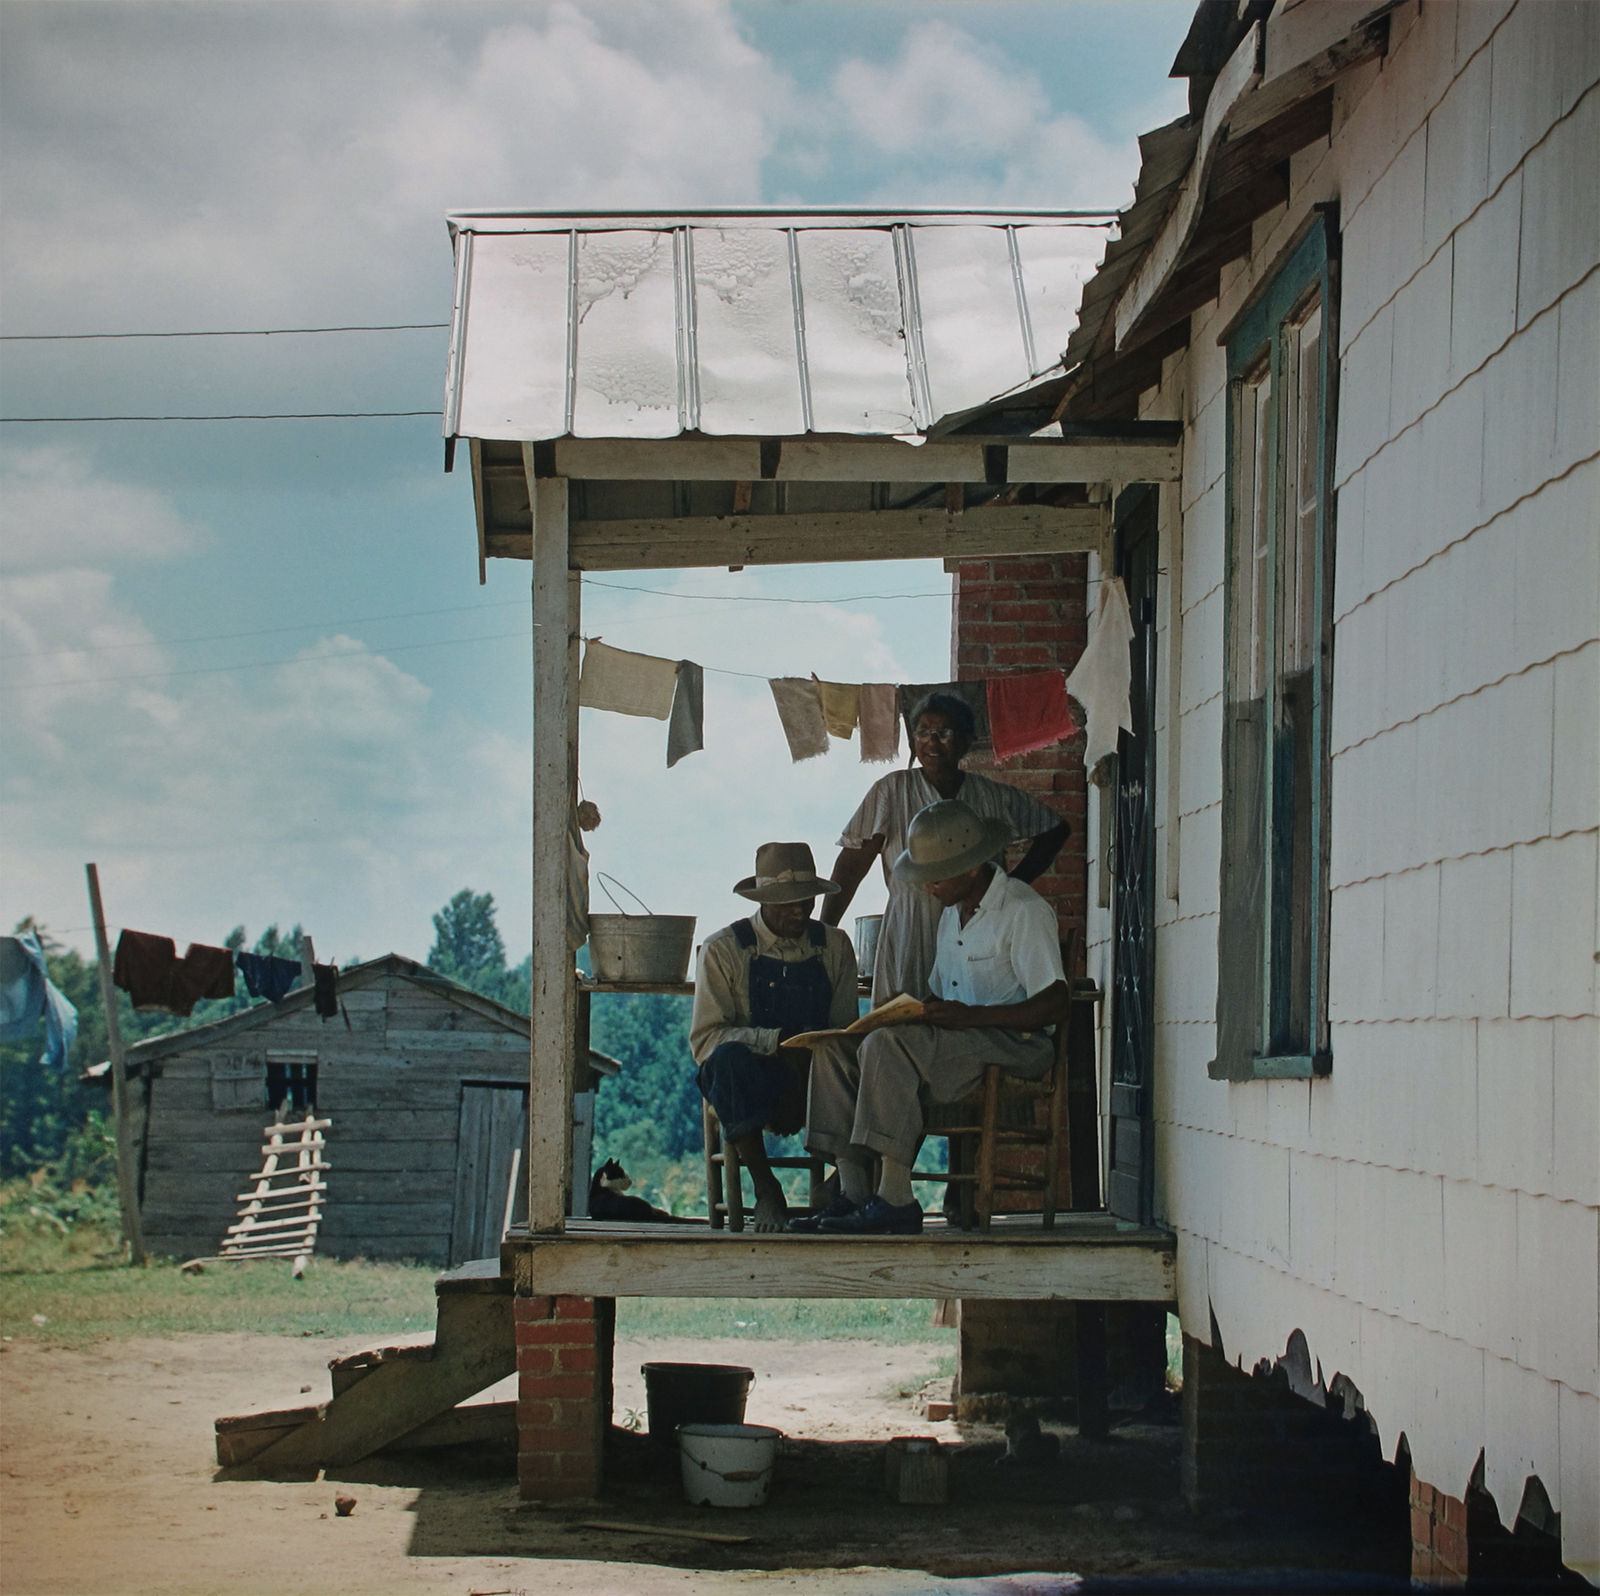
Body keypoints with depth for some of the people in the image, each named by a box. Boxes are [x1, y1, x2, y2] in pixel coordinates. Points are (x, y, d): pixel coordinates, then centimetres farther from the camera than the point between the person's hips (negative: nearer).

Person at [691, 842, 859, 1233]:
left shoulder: (834, 947, 11)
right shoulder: (723, 950, 0)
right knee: (730, 1057, -37)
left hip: (815, 1083, 2)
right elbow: (704, 1039, -10)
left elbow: (845, 1028, 9)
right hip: (752, 1083, -2)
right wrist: (779, 1040, -23)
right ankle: (764, 1187, -25)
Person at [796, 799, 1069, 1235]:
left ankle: (896, 1200, -33)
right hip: (957, 1046, 9)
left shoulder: (1024, 911, -8)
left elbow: (1054, 1005, -17)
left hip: (1015, 1048, -9)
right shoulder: (951, 910, 21)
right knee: (833, 1051, -6)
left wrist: (971, 1015, -26)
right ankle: (854, 1194, -16)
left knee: (886, 1045, -31)